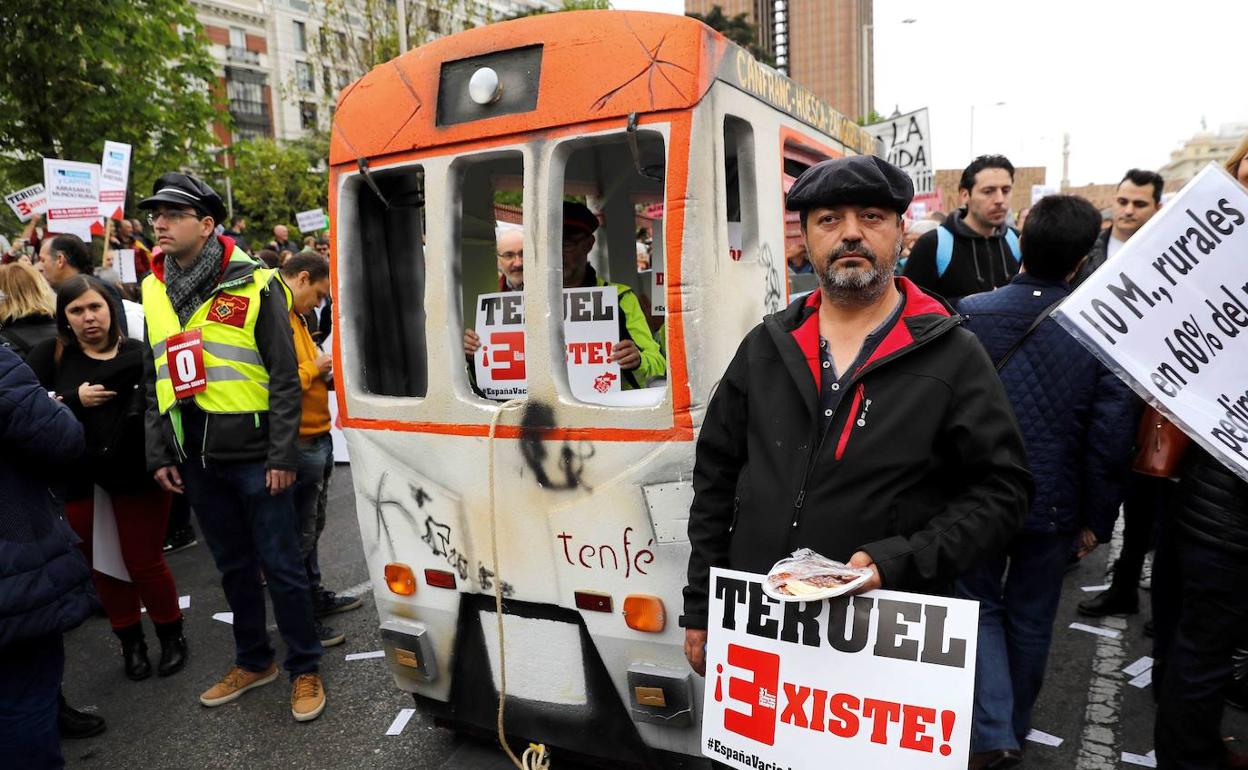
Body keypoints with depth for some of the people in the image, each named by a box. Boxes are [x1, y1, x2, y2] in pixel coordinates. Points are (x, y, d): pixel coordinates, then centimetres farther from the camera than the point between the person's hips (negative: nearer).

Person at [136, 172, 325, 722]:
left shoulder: (254, 284, -8)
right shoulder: (154, 291, 8)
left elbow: (284, 377, -9)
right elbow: (155, 380, 14)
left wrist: (282, 456, -13)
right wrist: (159, 454, 10)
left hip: (252, 454, -5)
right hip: (197, 459, 5)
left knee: (280, 566, 3)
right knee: (233, 566, 17)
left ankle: (305, 670, 20)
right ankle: (253, 661, 34)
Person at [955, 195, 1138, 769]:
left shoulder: (970, 313, -14)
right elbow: (1112, 438, -10)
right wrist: (1097, 518, 3)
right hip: (1053, 504, 1)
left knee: (980, 606, 18)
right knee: (1030, 619, 19)